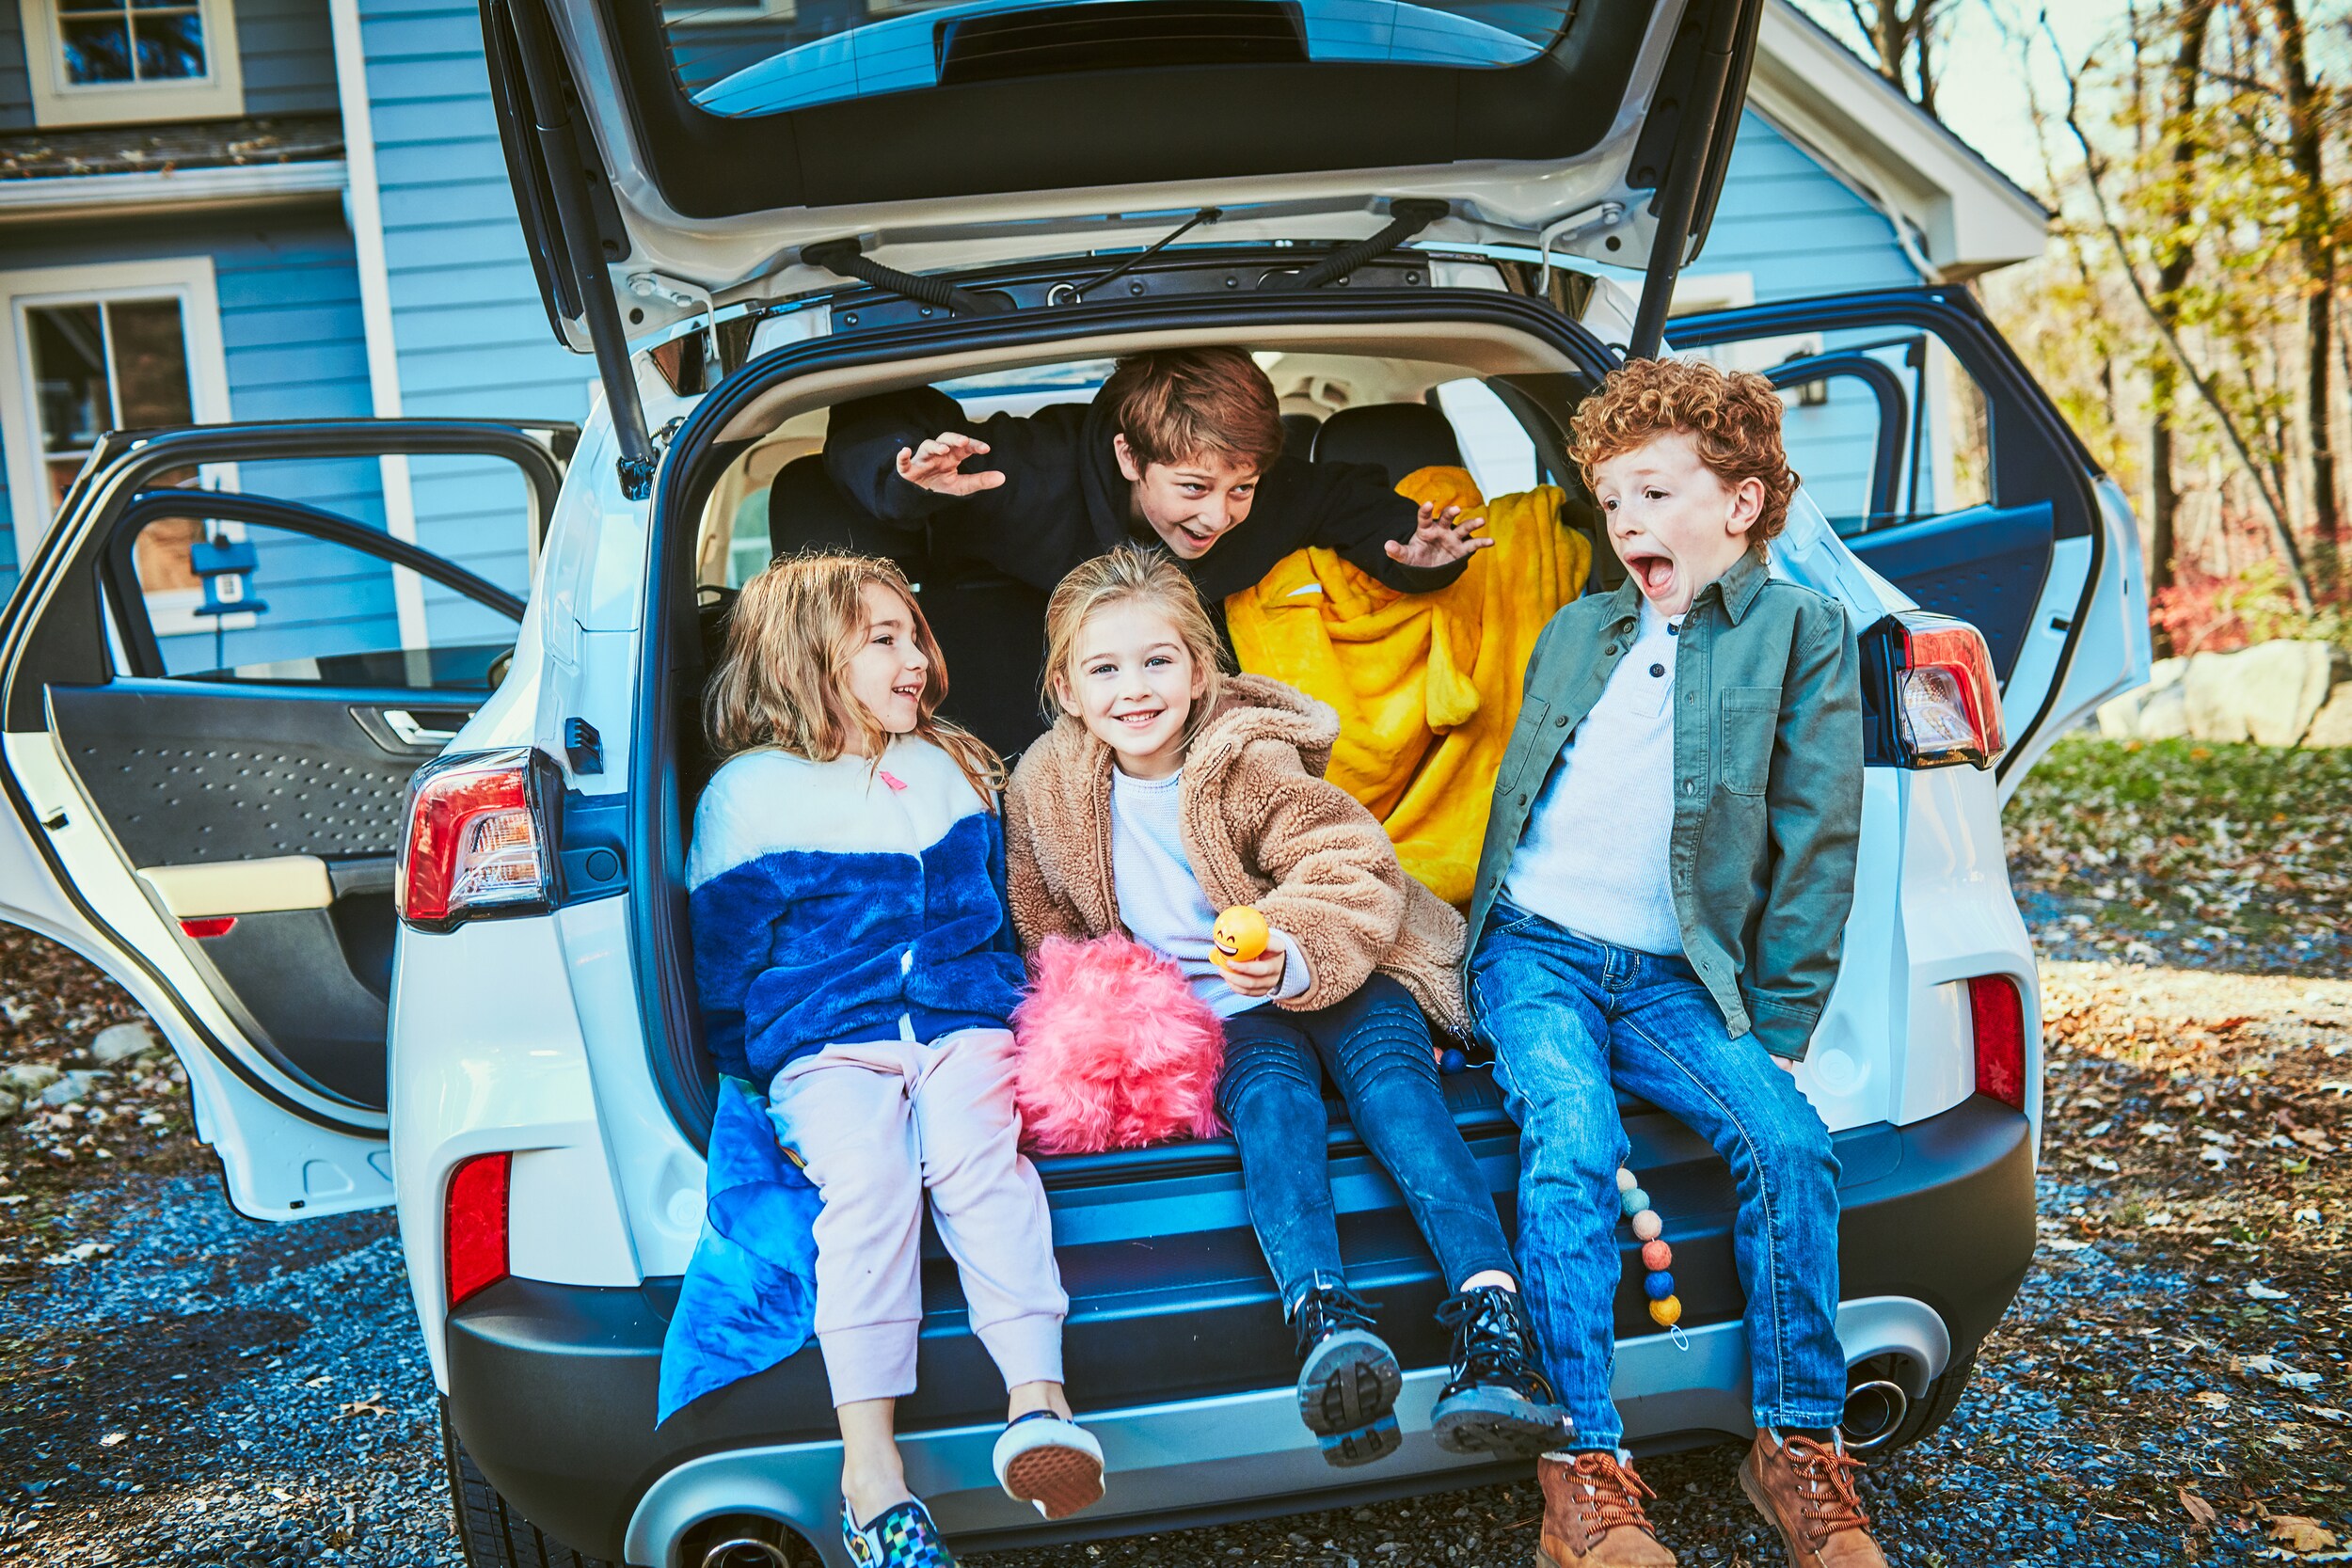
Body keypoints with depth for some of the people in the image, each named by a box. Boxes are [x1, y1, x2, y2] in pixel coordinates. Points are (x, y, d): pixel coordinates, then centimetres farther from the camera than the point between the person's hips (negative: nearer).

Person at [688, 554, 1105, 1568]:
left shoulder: (953, 769, 21)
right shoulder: (749, 793, 6)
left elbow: (997, 913, 29)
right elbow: (723, 968, 9)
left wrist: (1012, 1021, 19)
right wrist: (755, 1081, 5)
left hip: (961, 1025, 3)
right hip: (824, 1046, -2)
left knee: (976, 1151, -29)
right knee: (866, 1176, -31)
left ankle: (1038, 1401, -39)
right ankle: (869, 1467, -32)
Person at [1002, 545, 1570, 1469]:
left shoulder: (1251, 761, -11)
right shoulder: (1046, 789, 1)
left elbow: (1352, 875, -17)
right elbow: (1046, 927, 17)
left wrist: (1291, 956, -37)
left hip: (1337, 978, -1)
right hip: (1216, 1014, 2)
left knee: (1391, 1081, -29)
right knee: (1273, 1096, -30)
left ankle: (1496, 1323, -42)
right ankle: (1324, 1315, -51)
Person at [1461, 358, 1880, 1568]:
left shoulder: (1800, 629, 8)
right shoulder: (1574, 631, 20)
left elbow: (1817, 845, 3)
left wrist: (1770, 1033, -3)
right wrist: (1476, 956, 15)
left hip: (1674, 978, -1)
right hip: (1536, 948, 2)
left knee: (1787, 1137, -23)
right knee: (1571, 1141, -25)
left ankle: (1800, 1443, -4)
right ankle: (1587, 1466, -17)